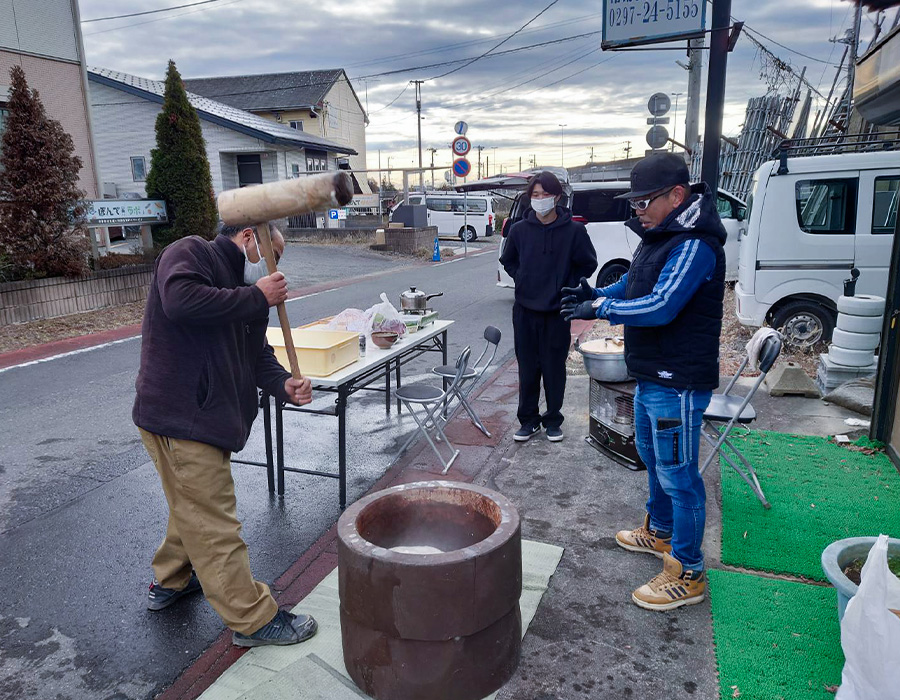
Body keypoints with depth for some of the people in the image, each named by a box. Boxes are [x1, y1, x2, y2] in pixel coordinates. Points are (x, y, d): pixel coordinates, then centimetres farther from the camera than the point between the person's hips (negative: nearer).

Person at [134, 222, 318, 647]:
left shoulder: (244, 291, 18)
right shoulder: (190, 253, -8)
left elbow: (257, 354, 11)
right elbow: (180, 300, -29)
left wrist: (284, 385, -9)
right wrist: (256, 297, -21)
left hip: (207, 416, 10)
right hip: (180, 416, -10)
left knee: (193, 508, 27)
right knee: (213, 523, -2)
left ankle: (170, 581, 48)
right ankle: (253, 620, 7)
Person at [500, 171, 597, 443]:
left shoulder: (573, 230, -6)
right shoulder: (519, 229, 0)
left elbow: (588, 264, 4)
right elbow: (508, 261, 16)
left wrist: (566, 287, -2)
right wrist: (523, 280, 5)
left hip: (558, 312, -2)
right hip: (525, 310, 2)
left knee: (555, 368, 8)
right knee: (527, 368, 9)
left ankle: (553, 420, 23)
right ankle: (528, 419, 23)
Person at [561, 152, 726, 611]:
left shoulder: (694, 245, -23)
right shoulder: (659, 236, 10)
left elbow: (659, 307, -30)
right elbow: (634, 283, 20)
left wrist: (599, 309, -20)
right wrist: (597, 294, 1)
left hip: (678, 383, -11)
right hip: (651, 375, 11)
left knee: (678, 474, -1)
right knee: (652, 457, 25)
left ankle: (688, 575, 15)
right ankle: (659, 532, 46)